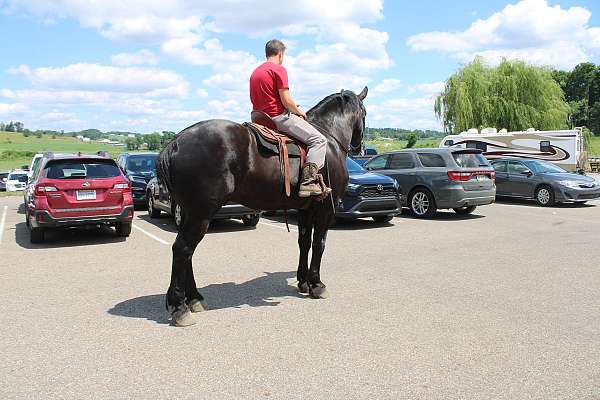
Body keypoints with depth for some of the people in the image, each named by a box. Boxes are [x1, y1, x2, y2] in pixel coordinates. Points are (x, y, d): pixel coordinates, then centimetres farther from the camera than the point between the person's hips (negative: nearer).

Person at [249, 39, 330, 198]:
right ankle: (308, 182, -24)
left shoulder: (255, 72, 18)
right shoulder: (279, 69, -8)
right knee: (318, 140, -10)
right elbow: (286, 101, -16)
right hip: (279, 116, -9)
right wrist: (299, 112, 3)